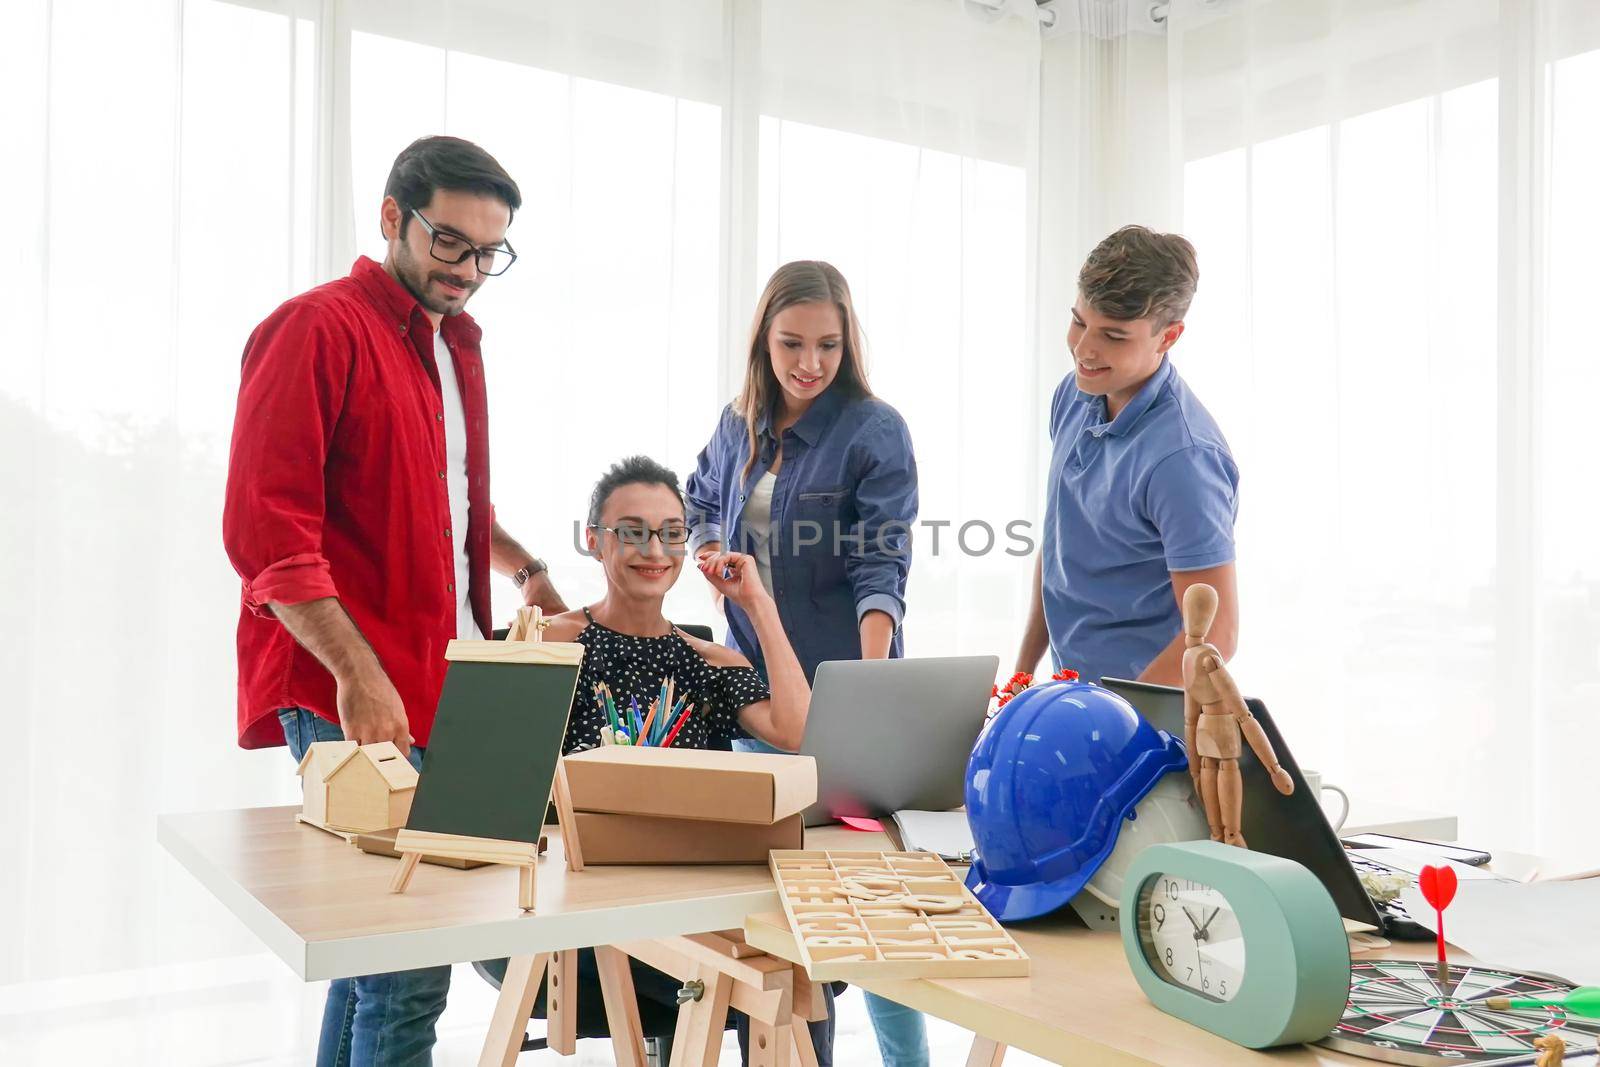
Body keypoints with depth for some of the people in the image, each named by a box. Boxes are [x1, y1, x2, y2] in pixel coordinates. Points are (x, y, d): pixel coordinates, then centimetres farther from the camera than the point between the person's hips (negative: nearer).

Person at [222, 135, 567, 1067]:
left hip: (450, 681, 9)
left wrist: (524, 566, 16)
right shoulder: (318, 328, -7)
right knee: (408, 965, -8)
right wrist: (359, 676, -22)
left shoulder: (455, 342, 19)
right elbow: (265, 531, -16)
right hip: (357, 695, -8)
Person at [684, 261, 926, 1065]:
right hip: (755, 680, 6)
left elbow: (881, 563, -19)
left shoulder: (874, 431, -11)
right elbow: (701, 503, 25)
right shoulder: (739, 425, 6)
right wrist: (711, 554, 5)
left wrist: (875, 675, -32)